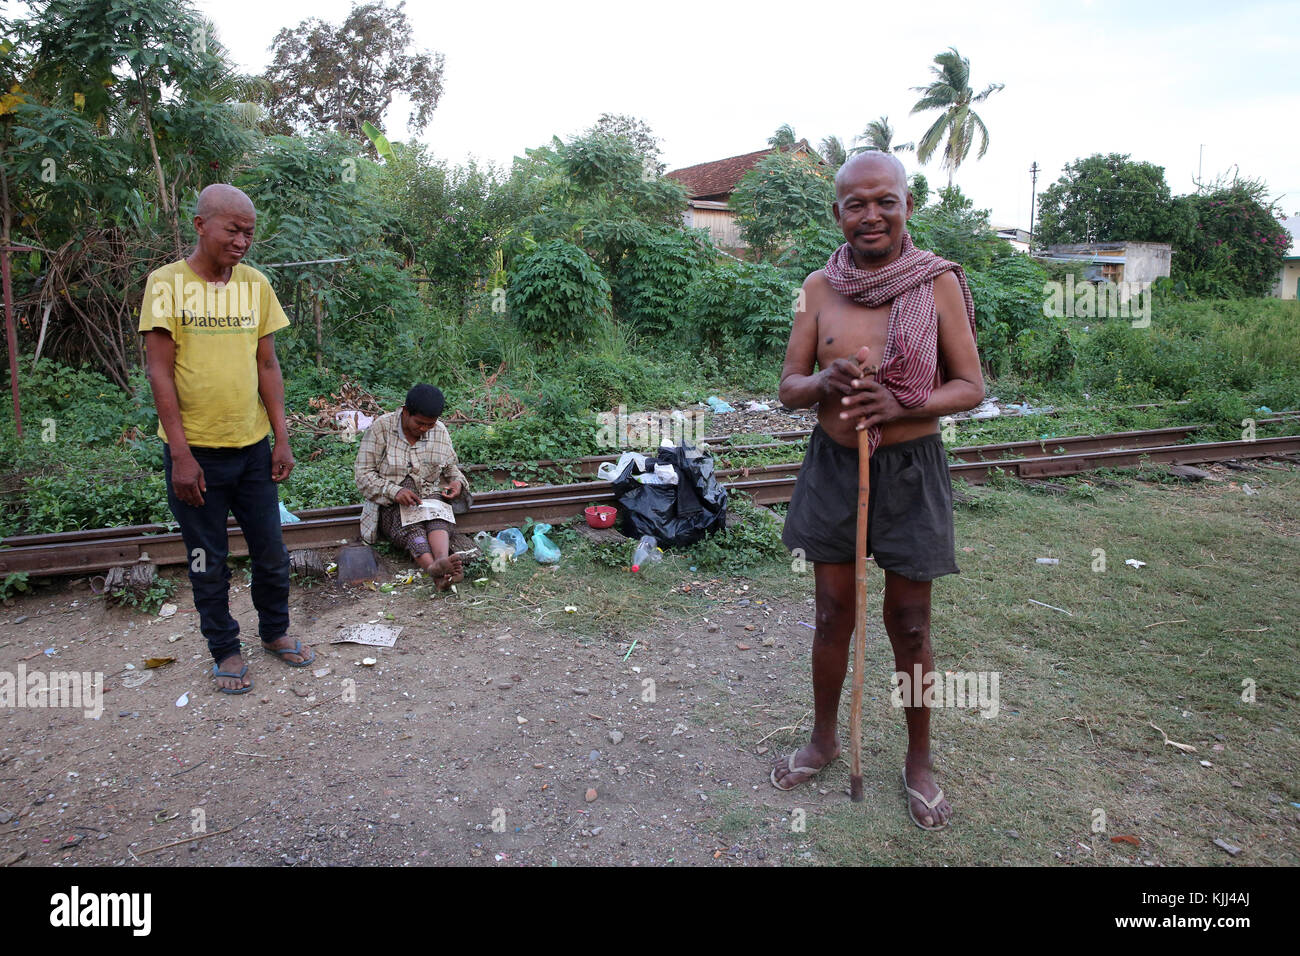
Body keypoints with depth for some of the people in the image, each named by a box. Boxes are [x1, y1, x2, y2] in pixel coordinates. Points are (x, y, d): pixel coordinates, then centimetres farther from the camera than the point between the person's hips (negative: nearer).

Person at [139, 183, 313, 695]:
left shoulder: (255, 283, 4)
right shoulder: (167, 282, -7)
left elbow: (267, 365, 6)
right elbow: (159, 372, -10)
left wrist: (281, 438, 2)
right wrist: (181, 455, -14)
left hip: (253, 446, 3)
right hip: (195, 451, -3)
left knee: (271, 553, 11)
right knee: (208, 561, 9)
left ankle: (275, 632, 32)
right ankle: (225, 649, 26)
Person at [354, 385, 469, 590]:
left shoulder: (440, 431, 6)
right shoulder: (381, 428, -5)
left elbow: (450, 467, 22)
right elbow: (362, 474, -7)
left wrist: (457, 482, -3)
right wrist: (394, 492, -23)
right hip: (392, 504, -3)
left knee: (438, 518, -34)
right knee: (411, 528, -36)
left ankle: (442, 561, -65)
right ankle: (437, 573, -64)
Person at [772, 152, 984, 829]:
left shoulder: (939, 283, -6)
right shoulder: (819, 288, 0)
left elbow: (971, 387, -5)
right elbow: (789, 387, 3)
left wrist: (902, 405, -23)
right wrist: (824, 381, -20)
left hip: (909, 473, -2)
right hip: (833, 468, 2)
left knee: (909, 625, 9)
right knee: (833, 614, 15)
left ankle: (919, 760, 31)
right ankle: (823, 739, 37)